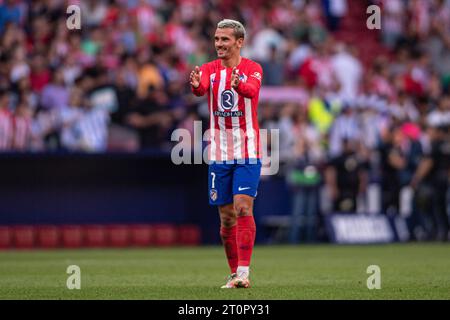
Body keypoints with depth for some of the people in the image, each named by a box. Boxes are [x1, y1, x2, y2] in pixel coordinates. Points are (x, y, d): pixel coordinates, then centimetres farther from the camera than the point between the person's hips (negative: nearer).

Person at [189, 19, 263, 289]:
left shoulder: (252, 69, -4)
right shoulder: (209, 69, 5)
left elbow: (252, 89, -27)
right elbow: (200, 88, -17)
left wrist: (238, 84, -50)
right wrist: (196, 84, -42)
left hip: (247, 153, -4)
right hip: (219, 155, 4)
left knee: (243, 208, -15)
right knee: (226, 216, 7)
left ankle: (244, 272, -17)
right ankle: (234, 273, 18)